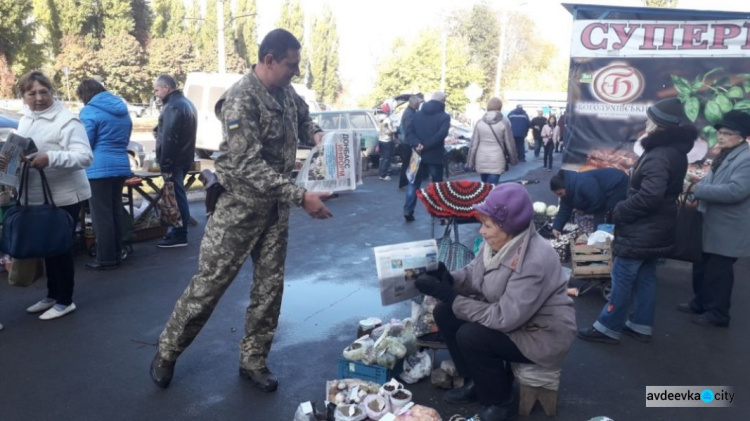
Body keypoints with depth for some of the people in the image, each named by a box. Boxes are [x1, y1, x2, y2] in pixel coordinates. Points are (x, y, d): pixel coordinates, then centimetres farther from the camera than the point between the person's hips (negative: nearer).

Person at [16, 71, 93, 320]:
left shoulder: (66, 120, -16)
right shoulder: (25, 119, 11)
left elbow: (85, 157, -23)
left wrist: (50, 158, -36)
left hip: (64, 197, -8)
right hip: (37, 197, 8)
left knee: (60, 248, 2)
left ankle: (65, 300, 16)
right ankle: (52, 295, 32)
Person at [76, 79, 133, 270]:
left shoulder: (90, 111, -7)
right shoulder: (122, 110, 17)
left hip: (99, 168, -7)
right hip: (120, 166, 8)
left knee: (101, 215, -1)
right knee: (116, 212, 13)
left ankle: (106, 258, 3)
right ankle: (117, 254, 19)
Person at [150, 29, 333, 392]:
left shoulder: (287, 93, 2)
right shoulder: (241, 100, -21)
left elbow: (303, 118, 25)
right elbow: (249, 166, -29)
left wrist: (315, 134, 1)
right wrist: (301, 196, -34)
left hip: (276, 206, 7)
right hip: (241, 205, -6)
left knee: (270, 287, 9)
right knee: (209, 283, 4)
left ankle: (253, 361, 25)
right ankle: (167, 352, 25)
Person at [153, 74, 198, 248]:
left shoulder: (173, 107, -17)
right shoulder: (185, 103, 17)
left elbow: (168, 139, -22)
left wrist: (165, 165, -21)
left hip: (174, 160, -10)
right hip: (183, 158, 10)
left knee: (175, 197, -6)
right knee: (178, 196, 15)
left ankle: (179, 236, -2)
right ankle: (177, 232, 22)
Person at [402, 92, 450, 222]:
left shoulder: (418, 114, 8)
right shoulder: (444, 116, -6)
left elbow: (409, 132, -2)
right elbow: (441, 135, -22)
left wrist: (417, 144, -16)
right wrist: (425, 146, -19)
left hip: (419, 155, 3)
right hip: (435, 156, -3)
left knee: (414, 183, 12)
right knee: (437, 184, 9)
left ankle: (408, 211, 4)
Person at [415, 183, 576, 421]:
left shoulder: (535, 261, -33)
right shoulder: (497, 242, -9)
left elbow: (504, 319, -33)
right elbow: (473, 275, 5)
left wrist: (449, 295, -31)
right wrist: (447, 279, -19)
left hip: (543, 334, -8)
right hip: (510, 314, 8)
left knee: (471, 336, -26)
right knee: (444, 313, -5)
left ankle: (497, 401, 3)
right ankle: (475, 382, 14)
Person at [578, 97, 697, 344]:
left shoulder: (659, 156, -23)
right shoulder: (675, 151, 10)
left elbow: (649, 196, -32)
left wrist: (619, 211, -18)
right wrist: (625, 210, 13)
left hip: (642, 230, -10)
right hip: (655, 229, 10)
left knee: (622, 278, -2)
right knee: (645, 277, 16)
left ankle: (608, 328, 6)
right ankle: (641, 325, 26)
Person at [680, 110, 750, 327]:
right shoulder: (724, 156, 12)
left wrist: (698, 189, -23)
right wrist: (696, 192, -1)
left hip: (726, 231, -9)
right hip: (709, 226, 9)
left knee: (717, 273, 3)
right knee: (701, 268, 19)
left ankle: (717, 313, 17)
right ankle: (700, 303, 35)